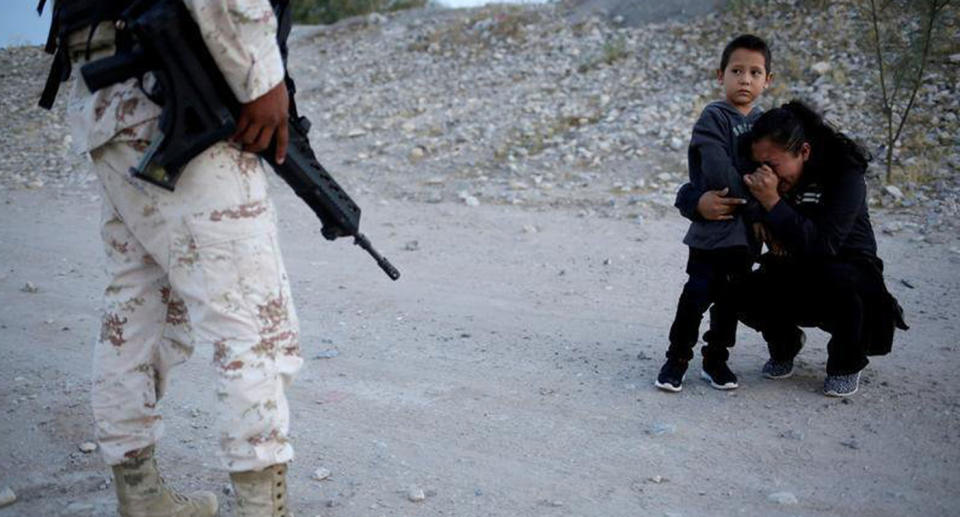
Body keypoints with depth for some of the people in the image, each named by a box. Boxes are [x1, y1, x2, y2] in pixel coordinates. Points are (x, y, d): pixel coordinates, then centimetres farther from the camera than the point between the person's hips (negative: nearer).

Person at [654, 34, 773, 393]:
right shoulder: (713, 117, -9)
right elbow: (719, 174, -19)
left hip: (748, 228, 6)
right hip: (712, 227, -6)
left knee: (731, 297, 12)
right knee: (698, 293, -5)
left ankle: (716, 359, 25)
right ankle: (677, 359, 10)